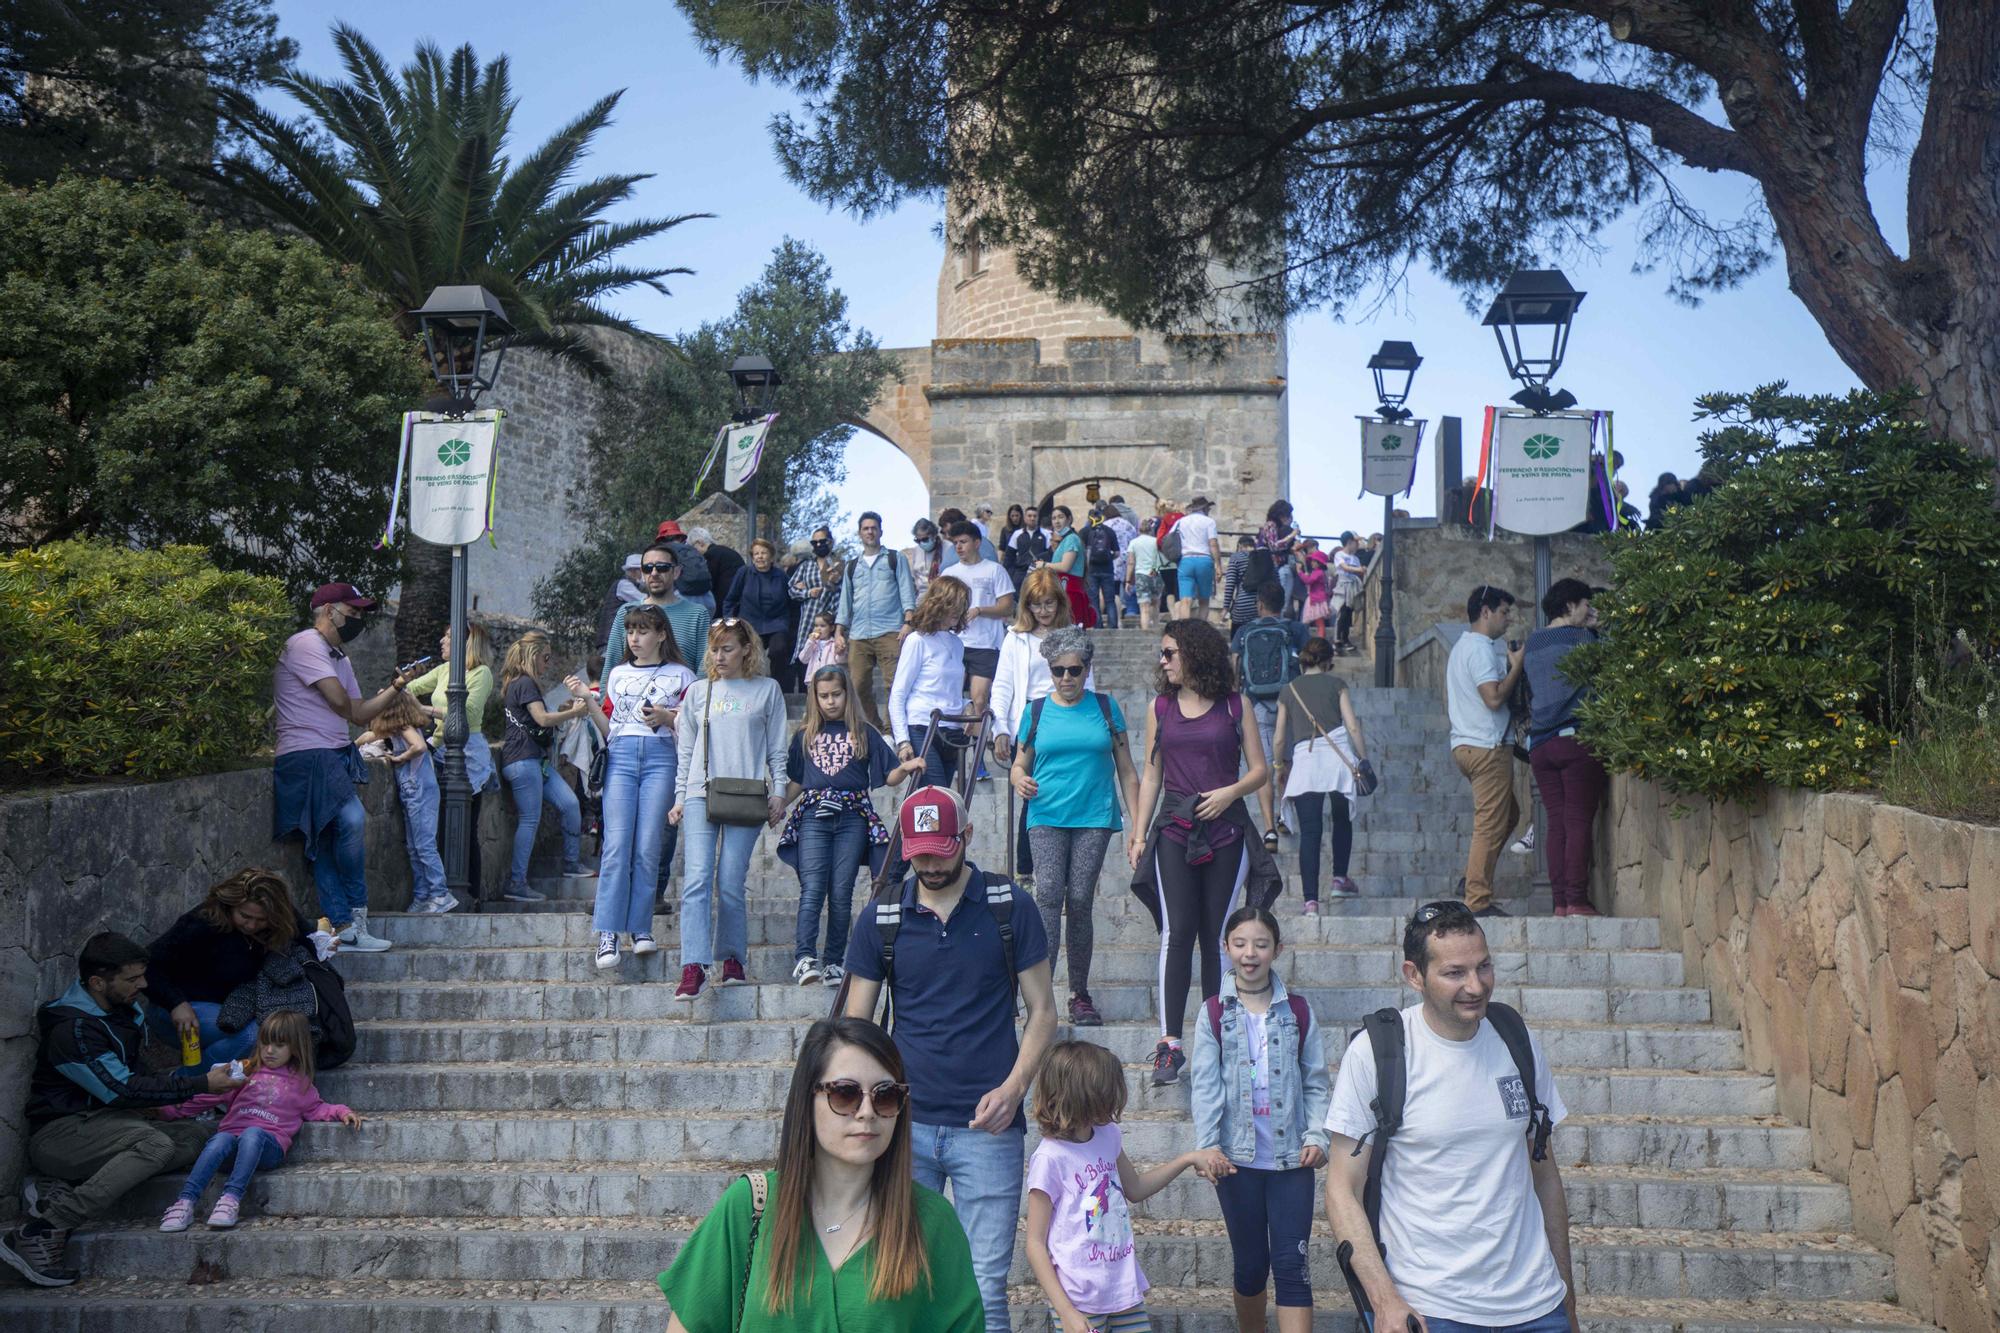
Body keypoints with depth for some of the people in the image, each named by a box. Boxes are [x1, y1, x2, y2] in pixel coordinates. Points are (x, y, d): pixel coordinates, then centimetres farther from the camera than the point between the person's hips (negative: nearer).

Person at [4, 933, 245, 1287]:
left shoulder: (126, 1010, 9)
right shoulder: (72, 1029, -18)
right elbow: (122, 1090, -22)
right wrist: (201, 1084, -22)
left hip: (108, 1122, 9)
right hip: (60, 1132, -9)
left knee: (196, 1135, -16)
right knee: (156, 1145, -32)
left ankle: (65, 1198, -24)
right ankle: (39, 1230, -32)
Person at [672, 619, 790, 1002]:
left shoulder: (767, 690, 10)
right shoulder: (698, 692, 16)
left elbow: (777, 748, 10)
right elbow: (686, 750, 17)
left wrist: (778, 792, 2)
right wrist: (679, 797, 11)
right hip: (701, 794, 2)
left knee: (731, 882, -3)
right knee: (697, 879, -11)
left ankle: (733, 960, 13)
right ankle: (693, 967, -17)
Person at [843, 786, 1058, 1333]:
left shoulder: (1010, 908, 0)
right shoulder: (881, 918, 4)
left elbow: (1042, 1009, 4)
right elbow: (855, 1025, 7)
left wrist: (1014, 1087, -11)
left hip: (988, 1125, -1)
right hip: (906, 1123, 2)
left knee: (985, 1288, 0)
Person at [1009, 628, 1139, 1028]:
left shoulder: (1106, 707, 9)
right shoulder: (1036, 711, 9)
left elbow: (1126, 769, 11)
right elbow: (1020, 762, 14)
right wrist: (1020, 780, -11)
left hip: (1094, 818, 0)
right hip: (1047, 817, 0)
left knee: (1080, 899, -3)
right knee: (1049, 892, -16)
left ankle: (1080, 995, 7)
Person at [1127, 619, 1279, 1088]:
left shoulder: (1234, 705, 4)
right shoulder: (1160, 707, 11)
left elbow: (1260, 769, 7)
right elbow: (1151, 774, 13)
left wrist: (1231, 791, -12)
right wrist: (1139, 833, 7)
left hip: (1226, 829, -1)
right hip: (1175, 828, 1)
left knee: (1217, 935, 2)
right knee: (1176, 933, -8)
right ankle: (1170, 1043, -8)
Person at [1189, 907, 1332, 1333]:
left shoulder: (1298, 1012, 3)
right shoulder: (1214, 1014, 0)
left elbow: (1316, 1083, 5)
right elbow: (1205, 1085, -5)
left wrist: (1317, 1135, -8)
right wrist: (1207, 1145, -16)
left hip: (1291, 1156, 0)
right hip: (1237, 1158, 0)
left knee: (1291, 1265, -5)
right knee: (1251, 1265, 10)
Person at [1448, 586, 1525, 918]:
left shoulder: (1460, 647, 19)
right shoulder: (1481, 648, -13)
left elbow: (1448, 703, 24)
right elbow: (1494, 697, -23)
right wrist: (1516, 667, -10)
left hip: (1463, 744, 10)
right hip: (1487, 746, -10)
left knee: (1509, 813, 19)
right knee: (1490, 825, -7)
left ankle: (1473, 877, 15)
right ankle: (1478, 900, -5)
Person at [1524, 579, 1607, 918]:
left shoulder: (1531, 644, 16)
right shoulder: (1580, 637, -4)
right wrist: (1594, 629, 13)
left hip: (1541, 744, 6)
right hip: (1576, 738, -6)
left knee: (1555, 823, 5)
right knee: (1579, 822, -5)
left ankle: (1560, 901, 3)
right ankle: (1577, 900, -8)